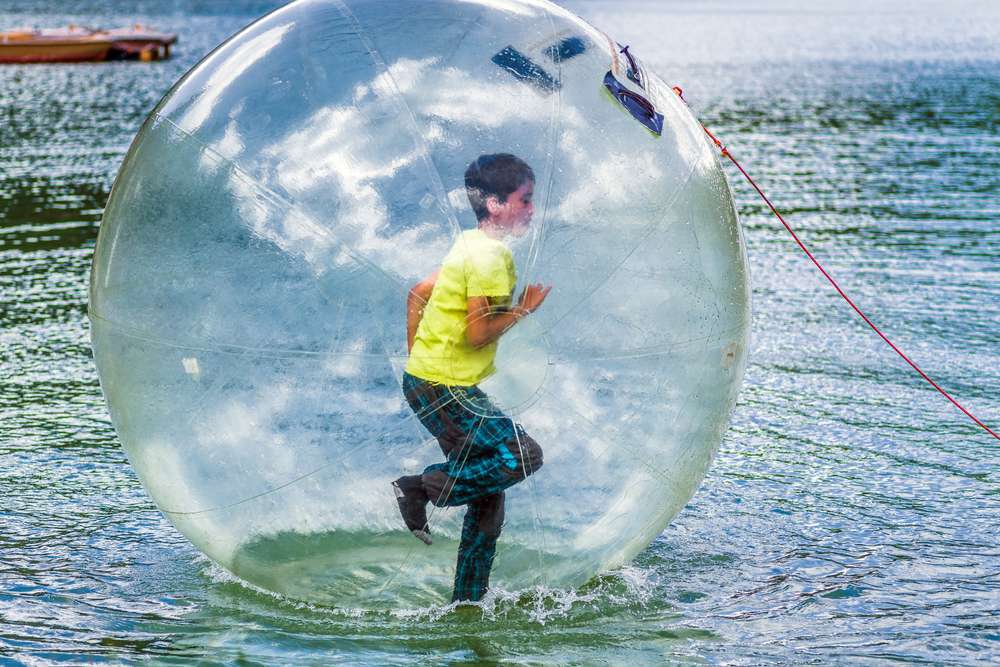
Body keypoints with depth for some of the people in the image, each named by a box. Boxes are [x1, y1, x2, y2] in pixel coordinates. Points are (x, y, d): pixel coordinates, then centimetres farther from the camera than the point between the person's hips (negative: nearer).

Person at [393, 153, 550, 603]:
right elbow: (478, 334, -21)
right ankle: (422, 487, -9)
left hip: (425, 377, 10)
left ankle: (468, 601, 14)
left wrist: (415, 356, 22)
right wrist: (524, 309, -7)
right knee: (524, 456, -15)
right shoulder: (490, 256, -16)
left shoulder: (471, 246, 14)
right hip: (443, 388, -10)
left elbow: (418, 293, 21)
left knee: (487, 496, 10)